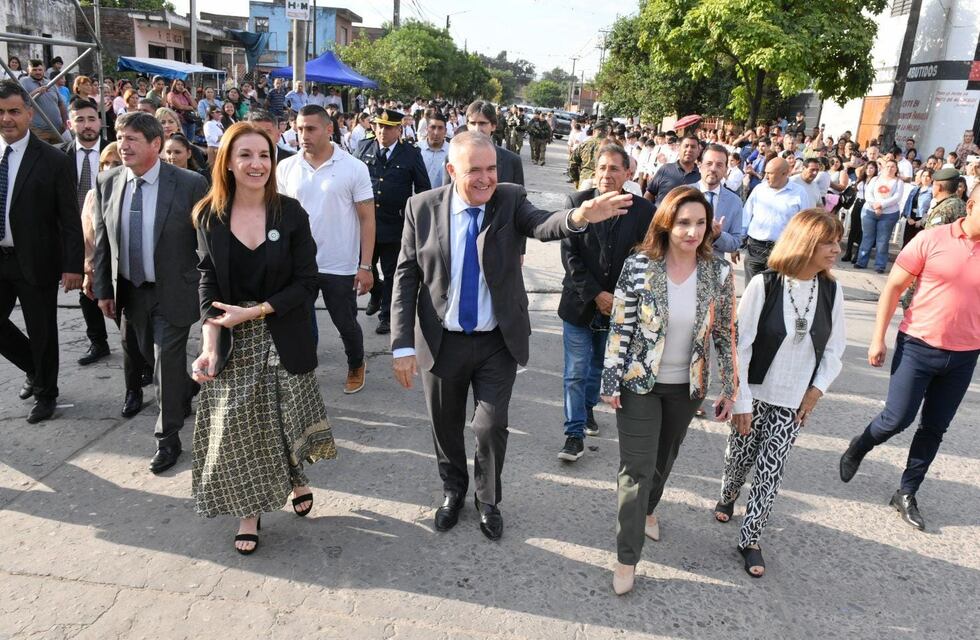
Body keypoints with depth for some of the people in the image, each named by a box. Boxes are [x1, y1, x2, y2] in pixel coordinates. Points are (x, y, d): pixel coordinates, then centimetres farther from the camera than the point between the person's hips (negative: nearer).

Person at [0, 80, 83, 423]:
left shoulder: (54, 160, -9)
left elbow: (69, 218, -10)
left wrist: (73, 265, -14)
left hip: (36, 262, -4)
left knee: (42, 331, 8)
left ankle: (45, 393, 29)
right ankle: (34, 369, 36)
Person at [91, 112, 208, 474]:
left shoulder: (191, 184, -15)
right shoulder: (107, 183, -1)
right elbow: (101, 239, 6)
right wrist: (103, 288, 5)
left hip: (173, 291, -5)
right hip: (131, 291, 5)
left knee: (167, 362, -1)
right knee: (154, 358, 19)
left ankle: (168, 439, 16)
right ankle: (188, 393, 48)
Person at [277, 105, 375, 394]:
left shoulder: (354, 168, -8)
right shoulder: (286, 168, 0)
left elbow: (367, 219, -7)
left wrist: (365, 266, -11)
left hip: (341, 267, -2)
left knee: (346, 324, 13)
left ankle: (356, 367, 39)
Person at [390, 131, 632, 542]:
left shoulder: (510, 200, -8)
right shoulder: (423, 207, -8)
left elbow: (542, 225, -29)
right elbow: (406, 277, -6)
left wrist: (579, 217, -53)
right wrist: (403, 344, -11)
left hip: (498, 342, 0)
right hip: (442, 342, 1)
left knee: (492, 427, 8)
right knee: (446, 427, 17)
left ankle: (488, 501, 36)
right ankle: (453, 492, 46)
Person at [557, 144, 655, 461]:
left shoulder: (642, 209, -6)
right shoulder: (576, 202, -7)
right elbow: (569, 255, -10)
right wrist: (595, 295, -15)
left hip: (618, 306, 2)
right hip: (580, 304, -1)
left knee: (599, 366, 20)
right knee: (576, 372, 2)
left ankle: (588, 407, 45)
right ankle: (575, 432, 13)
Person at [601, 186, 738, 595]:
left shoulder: (719, 273, -8)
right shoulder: (639, 266, -15)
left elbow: (725, 334, 0)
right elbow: (619, 328, -10)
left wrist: (730, 389, 2)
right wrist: (610, 382, -9)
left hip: (687, 386, 3)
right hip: (639, 382, -3)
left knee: (664, 460, 21)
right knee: (636, 469, 0)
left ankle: (647, 509, 51)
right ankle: (626, 558, 13)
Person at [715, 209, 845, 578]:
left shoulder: (832, 292, -5)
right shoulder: (765, 284, -17)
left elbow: (834, 350, 6)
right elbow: (740, 345, -14)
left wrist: (816, 392, -3)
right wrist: (741, 402, -12)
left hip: (795, 402, 2)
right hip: (755, 395, -2)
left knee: (771, 472, 4)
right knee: (740, 458, 15)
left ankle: (750, 540, 19)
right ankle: (728, 497, 47)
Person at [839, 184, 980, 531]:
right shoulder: (932, 239, -9)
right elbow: (894, 287, -5)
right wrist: (878, 338, -7)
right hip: (918, 346, -3)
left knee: (934, 428, 10)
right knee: (897, 418, 0)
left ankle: (906, 493, 25)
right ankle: (857, 449, 31)